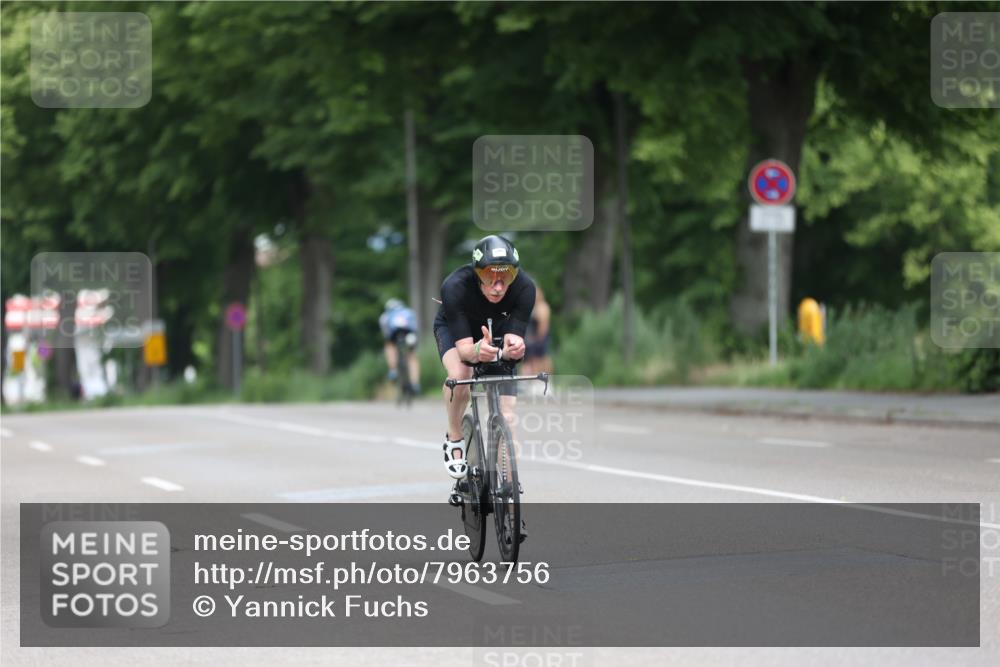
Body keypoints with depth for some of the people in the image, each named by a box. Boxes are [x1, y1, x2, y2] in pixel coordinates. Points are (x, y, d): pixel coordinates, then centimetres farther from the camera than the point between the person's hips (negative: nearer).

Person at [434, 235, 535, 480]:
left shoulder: (524, 287, -35)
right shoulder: (455, 287, -39)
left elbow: (514, 339, -33)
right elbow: (463, 347, -39)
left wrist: (513, 348, -57)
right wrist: (477, 351, -62)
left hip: (498, 330, 2)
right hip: (454, 328, -2)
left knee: (507, 417, -10)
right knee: (460, 373, -34)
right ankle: (454, 440, -10)